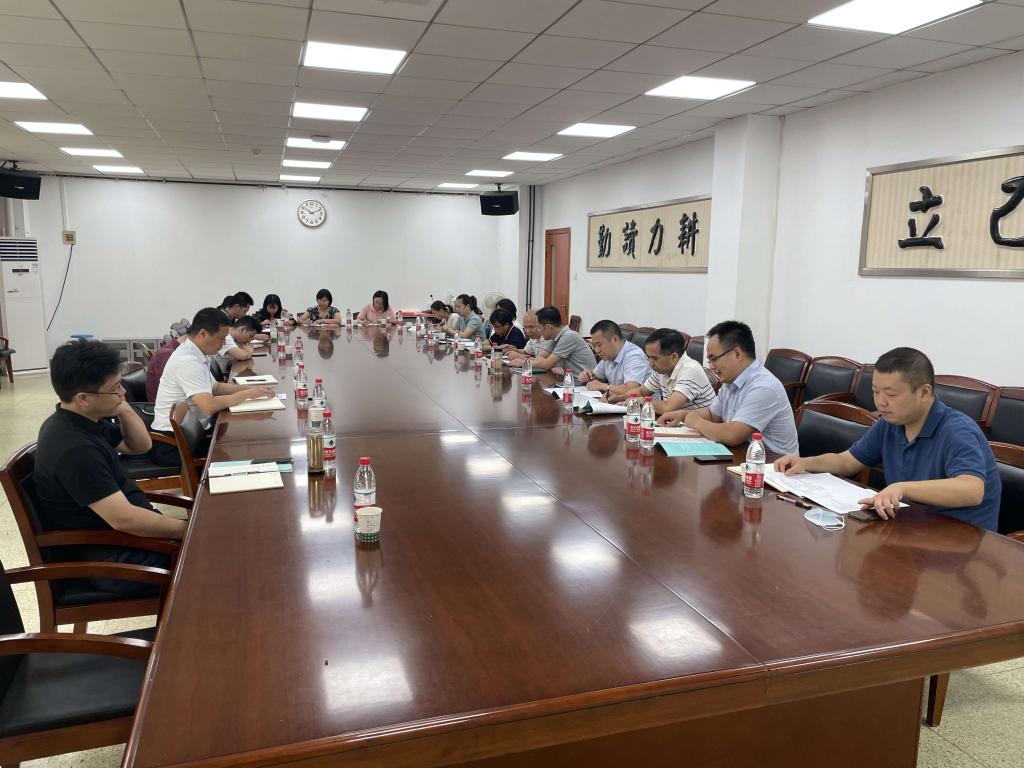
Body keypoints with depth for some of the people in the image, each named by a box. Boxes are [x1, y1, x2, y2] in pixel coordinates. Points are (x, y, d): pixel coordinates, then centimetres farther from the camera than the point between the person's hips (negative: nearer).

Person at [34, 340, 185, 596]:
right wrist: (188, 529, -19)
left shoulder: (81, 421, 2)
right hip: (110, 563, -9)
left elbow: (141, 445, 14)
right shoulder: (74, 449, -27)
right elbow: (124, 519, -29)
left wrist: (123, 408, -5)